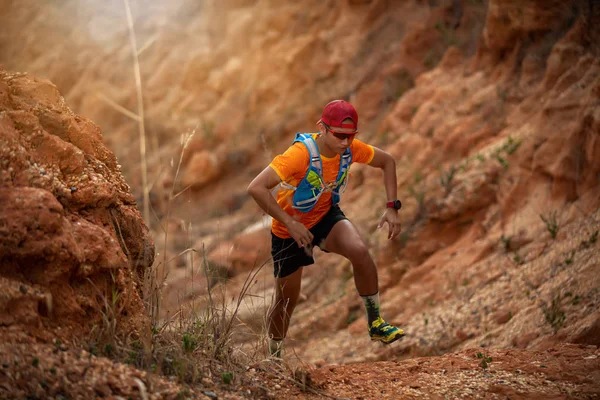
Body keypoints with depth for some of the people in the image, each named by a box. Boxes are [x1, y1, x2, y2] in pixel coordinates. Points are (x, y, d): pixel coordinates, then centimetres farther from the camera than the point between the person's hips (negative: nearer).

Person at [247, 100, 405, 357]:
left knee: (359, 251, -27)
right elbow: (256, 188, -39)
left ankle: (375, 324, -12)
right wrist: (290, 223, -37)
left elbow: (387, 162, 2)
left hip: (326, 216, 3)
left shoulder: (350, 148, -18)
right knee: (287, 300, 7)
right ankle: (274, 357, 33)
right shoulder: (302, 153, -34)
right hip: (290, 228, -3)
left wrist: (392, 207, -8)